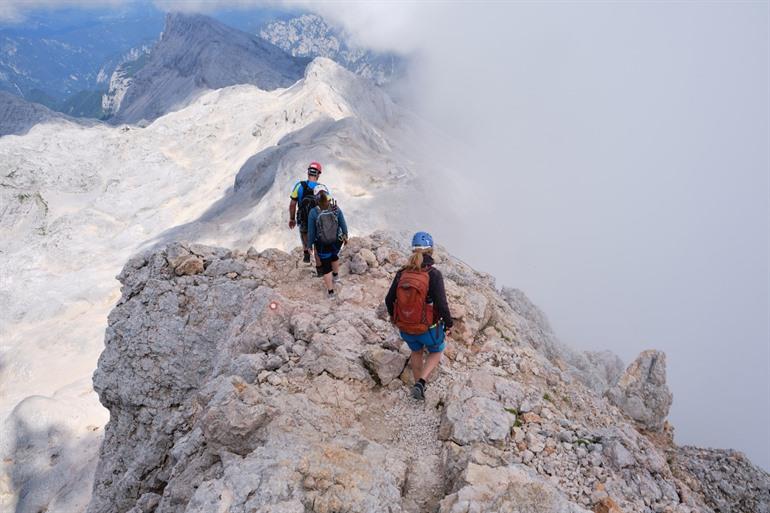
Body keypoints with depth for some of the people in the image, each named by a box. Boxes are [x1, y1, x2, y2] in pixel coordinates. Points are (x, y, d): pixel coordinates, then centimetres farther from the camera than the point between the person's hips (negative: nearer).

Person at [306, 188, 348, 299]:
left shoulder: (313, 213, -22)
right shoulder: (336, 209, -17)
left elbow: (311, 231, -13)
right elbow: (343, 225, -6)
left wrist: (310, 245, 2)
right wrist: (345, 236, 13)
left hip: (322, 245, -2)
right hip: (337, 242, 2)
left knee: (326, 267, 17)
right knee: (334, 256, 35)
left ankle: (330, 292, 27)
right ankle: (336, 275, 58)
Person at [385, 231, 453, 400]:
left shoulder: (402, 273, -10)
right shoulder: (434, 274, -24)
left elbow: (389, 300, -3)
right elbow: (441, 305, -24)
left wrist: (394, 317, 17)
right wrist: (449, 324, -5)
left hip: (406, 328, 4)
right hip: (428, 328, -4)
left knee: (417, 351, 33)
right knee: (436, 351, 28)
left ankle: (419, 386, 46)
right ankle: (420, 384, 11)